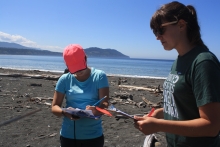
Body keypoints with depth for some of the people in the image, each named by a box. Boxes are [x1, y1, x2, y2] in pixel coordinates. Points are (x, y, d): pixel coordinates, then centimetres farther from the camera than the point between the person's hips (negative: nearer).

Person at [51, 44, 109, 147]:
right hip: (68, 135, 2)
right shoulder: (64, 79, 0)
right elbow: (54, 106, 0)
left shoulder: (99, 76, -5)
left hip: (93, 135, -1)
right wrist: (64, 112, -22)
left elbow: (105, 104, -11)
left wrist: (96, 110, -33)